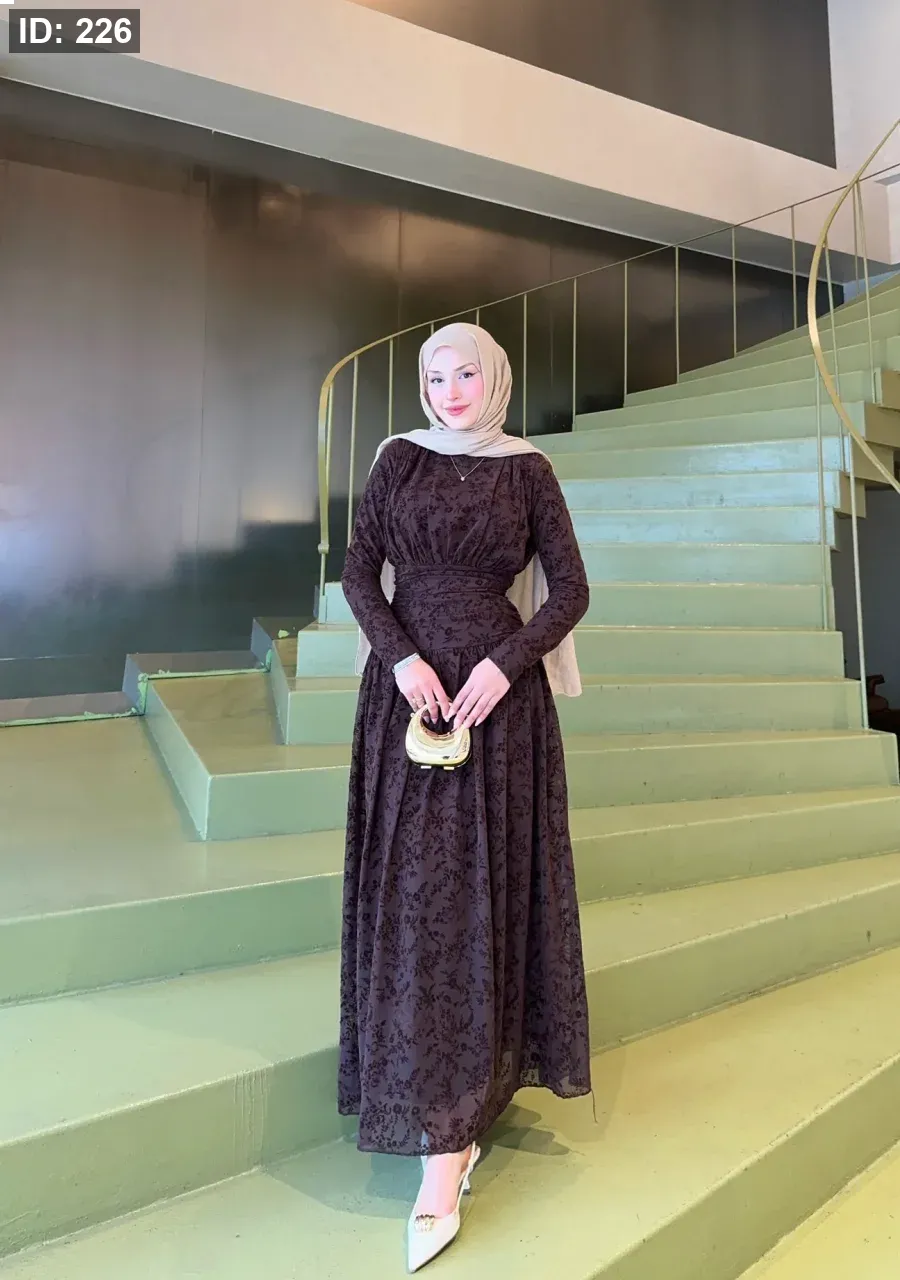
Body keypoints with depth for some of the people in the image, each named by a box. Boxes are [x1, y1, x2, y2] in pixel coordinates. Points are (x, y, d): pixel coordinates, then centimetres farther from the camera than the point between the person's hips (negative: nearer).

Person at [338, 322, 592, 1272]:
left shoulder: (529, 470, 5)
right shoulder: (400, 458, 9)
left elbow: (569, 591, 2)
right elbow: (358, 571, 3)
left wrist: (504, 663, -13)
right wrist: (402, 658, -12)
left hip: (499, 695, -1)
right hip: (407, 692, 2)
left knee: (482, 890, -1)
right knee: (413, 892, 3)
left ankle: (443, 1159, 9)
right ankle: (452, 1117, 23)